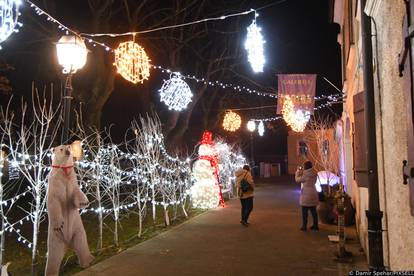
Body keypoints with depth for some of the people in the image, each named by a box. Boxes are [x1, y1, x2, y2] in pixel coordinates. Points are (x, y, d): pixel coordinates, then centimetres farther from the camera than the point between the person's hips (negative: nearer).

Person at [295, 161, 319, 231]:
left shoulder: (305, 174, -17)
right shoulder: (314, 174, 5)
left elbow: (297, 179, -5)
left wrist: (297, 172, 9)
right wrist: (301, 172, 16)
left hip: (306, 195, -7)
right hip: (313, 194, 7)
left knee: (304, 211, 3)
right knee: (313, 211, 13)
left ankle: (304, 226, 6)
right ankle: (315, 226, 19)